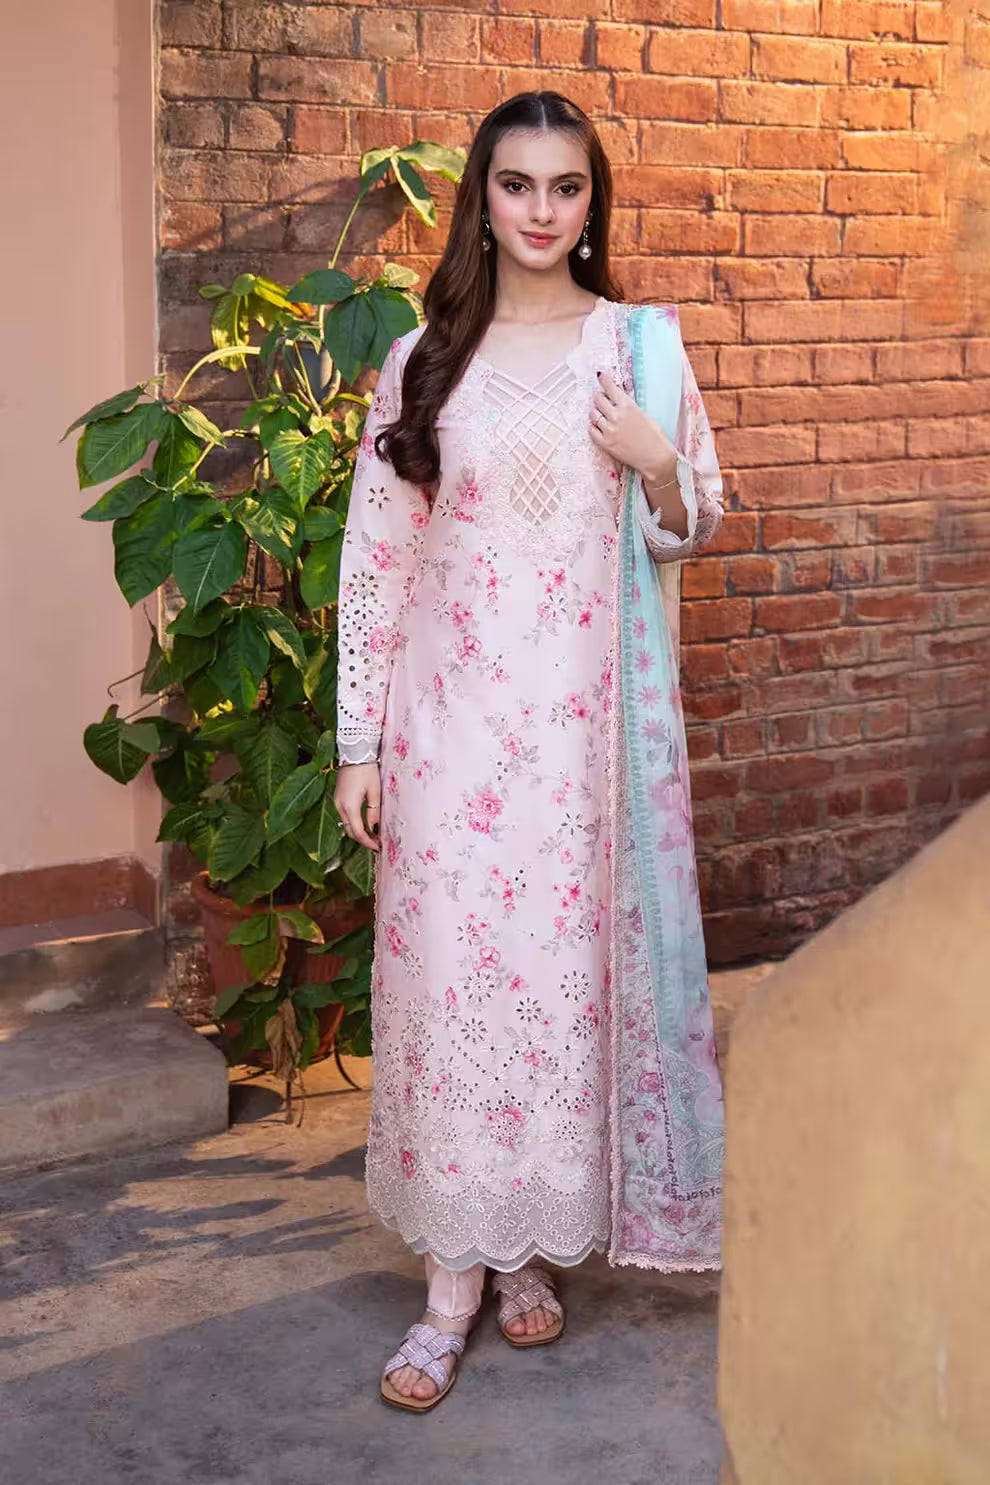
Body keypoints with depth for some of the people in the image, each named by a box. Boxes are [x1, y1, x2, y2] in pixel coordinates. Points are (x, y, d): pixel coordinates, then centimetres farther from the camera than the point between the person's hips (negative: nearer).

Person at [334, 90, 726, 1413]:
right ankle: (457, 1274, 9)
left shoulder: (641, 345, 4)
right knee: (449, 968, -1)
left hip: (586, 713, 0)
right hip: (452, 714, 0)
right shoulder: (422, 361, 4)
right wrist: (360, 741, 0)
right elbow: (376, 557, 3)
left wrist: (660, 467, -13)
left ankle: (537, 1240, 23)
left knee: (568, 960, 5)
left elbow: (691, 531, 10)